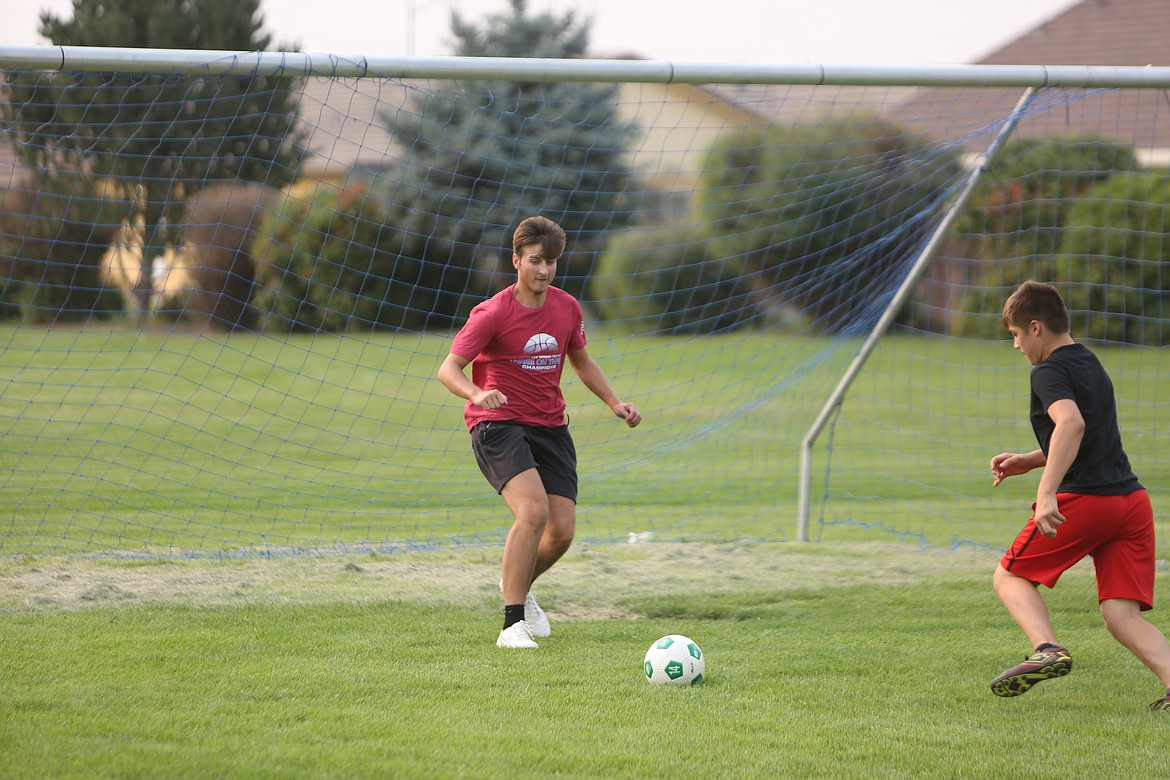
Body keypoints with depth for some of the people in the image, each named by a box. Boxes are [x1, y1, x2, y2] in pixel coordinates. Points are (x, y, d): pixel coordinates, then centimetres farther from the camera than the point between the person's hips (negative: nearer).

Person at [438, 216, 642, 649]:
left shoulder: (567, 308, 5)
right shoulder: (493, 313, -12)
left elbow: (581, 362, 23)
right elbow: (449, 369, -17)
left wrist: (615, 402, 10)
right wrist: (477, 394, -38)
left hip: (550, 426, 5)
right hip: (498, 424, -5)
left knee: (562, 530, -5)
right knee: (533, 510, -27)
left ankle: (519, 587, 28)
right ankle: (512, 625, -22)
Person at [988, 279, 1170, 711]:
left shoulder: (1050, 372, -5)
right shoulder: (1090, 364, 23)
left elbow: (1072, 423, -25)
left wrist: (1046, 493, -31)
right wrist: (1030, 461, 29)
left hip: (1082, 499, -8)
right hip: (1132, 498, 8)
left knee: (1009, 576, 9)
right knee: (1122, 615, 1)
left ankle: (1048, 648, -17)